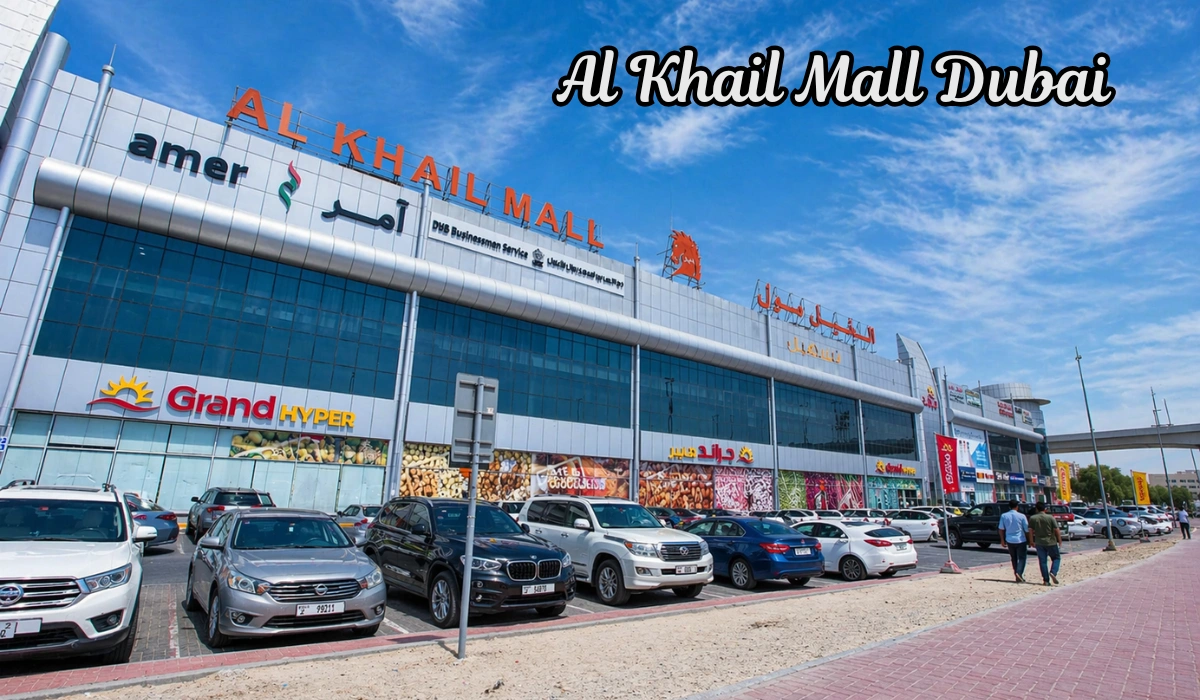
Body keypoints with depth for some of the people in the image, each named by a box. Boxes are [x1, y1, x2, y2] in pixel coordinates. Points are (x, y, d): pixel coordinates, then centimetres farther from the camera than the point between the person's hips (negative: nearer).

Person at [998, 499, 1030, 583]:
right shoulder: (1021, 516, -10)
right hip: (1020, 540, -3)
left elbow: (1001, 529, 2)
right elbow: (1027, 530, -5)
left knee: (1014, 558, 16)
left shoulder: (1004, 516, -2)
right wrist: (1029, 541, 8)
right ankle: (1019, 573, -14)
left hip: (1010, 541, 3)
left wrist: (1002, 540, 12)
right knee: (1021, 558, 5)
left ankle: (1017, 575, 20)